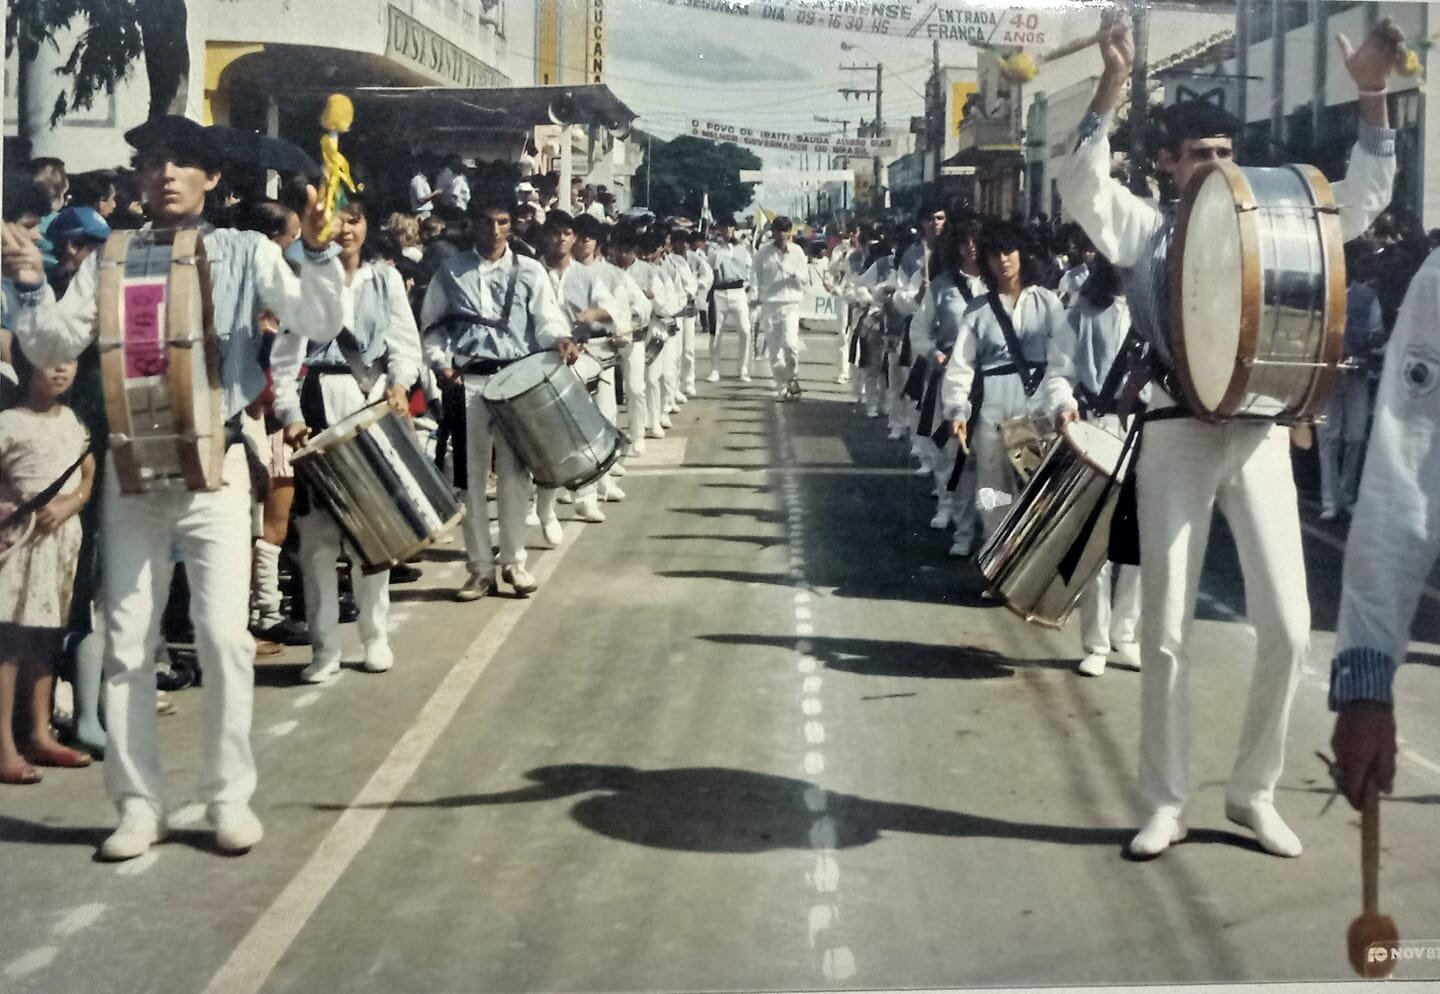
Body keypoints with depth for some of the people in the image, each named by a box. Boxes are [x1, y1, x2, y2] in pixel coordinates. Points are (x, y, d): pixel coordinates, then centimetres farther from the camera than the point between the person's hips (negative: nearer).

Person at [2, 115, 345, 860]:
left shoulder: (244, 252, 1)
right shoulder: (111, 259, 6)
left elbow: (321, 321, -10)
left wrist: (317, 251, -25)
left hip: (214, 463, -2)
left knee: (224, 633, -6)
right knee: (126, 640, 4)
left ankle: (230, 796, 8)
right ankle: (137, 804, 14)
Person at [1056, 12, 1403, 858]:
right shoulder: (1145, 229, 5)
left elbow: (1364, 199, 7)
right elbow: (1082, 188, -12)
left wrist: (1372, 95, -5)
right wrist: (1113, 86, -23)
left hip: (1262, 433, 3)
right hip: (1177, 434, -2)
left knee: (1288, 625, -1)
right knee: (1165, 629, 2)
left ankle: (1255, 791, 18)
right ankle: (1165, 805, 14)